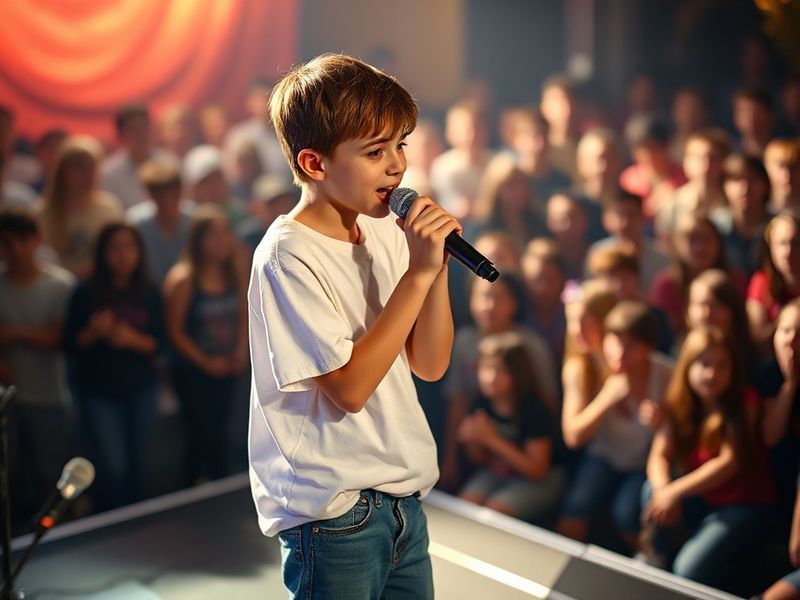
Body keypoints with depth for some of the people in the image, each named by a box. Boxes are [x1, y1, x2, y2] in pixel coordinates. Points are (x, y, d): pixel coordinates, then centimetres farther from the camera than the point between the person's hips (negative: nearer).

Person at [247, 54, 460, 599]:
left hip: (403, 498, 7)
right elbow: (350, 387, -22)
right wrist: (418, 272, -22)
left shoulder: (385, 232, 4)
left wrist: (437, 267, -9)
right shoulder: (286, 257, -17)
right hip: (333, 514, -7)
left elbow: (430, 365, 5)